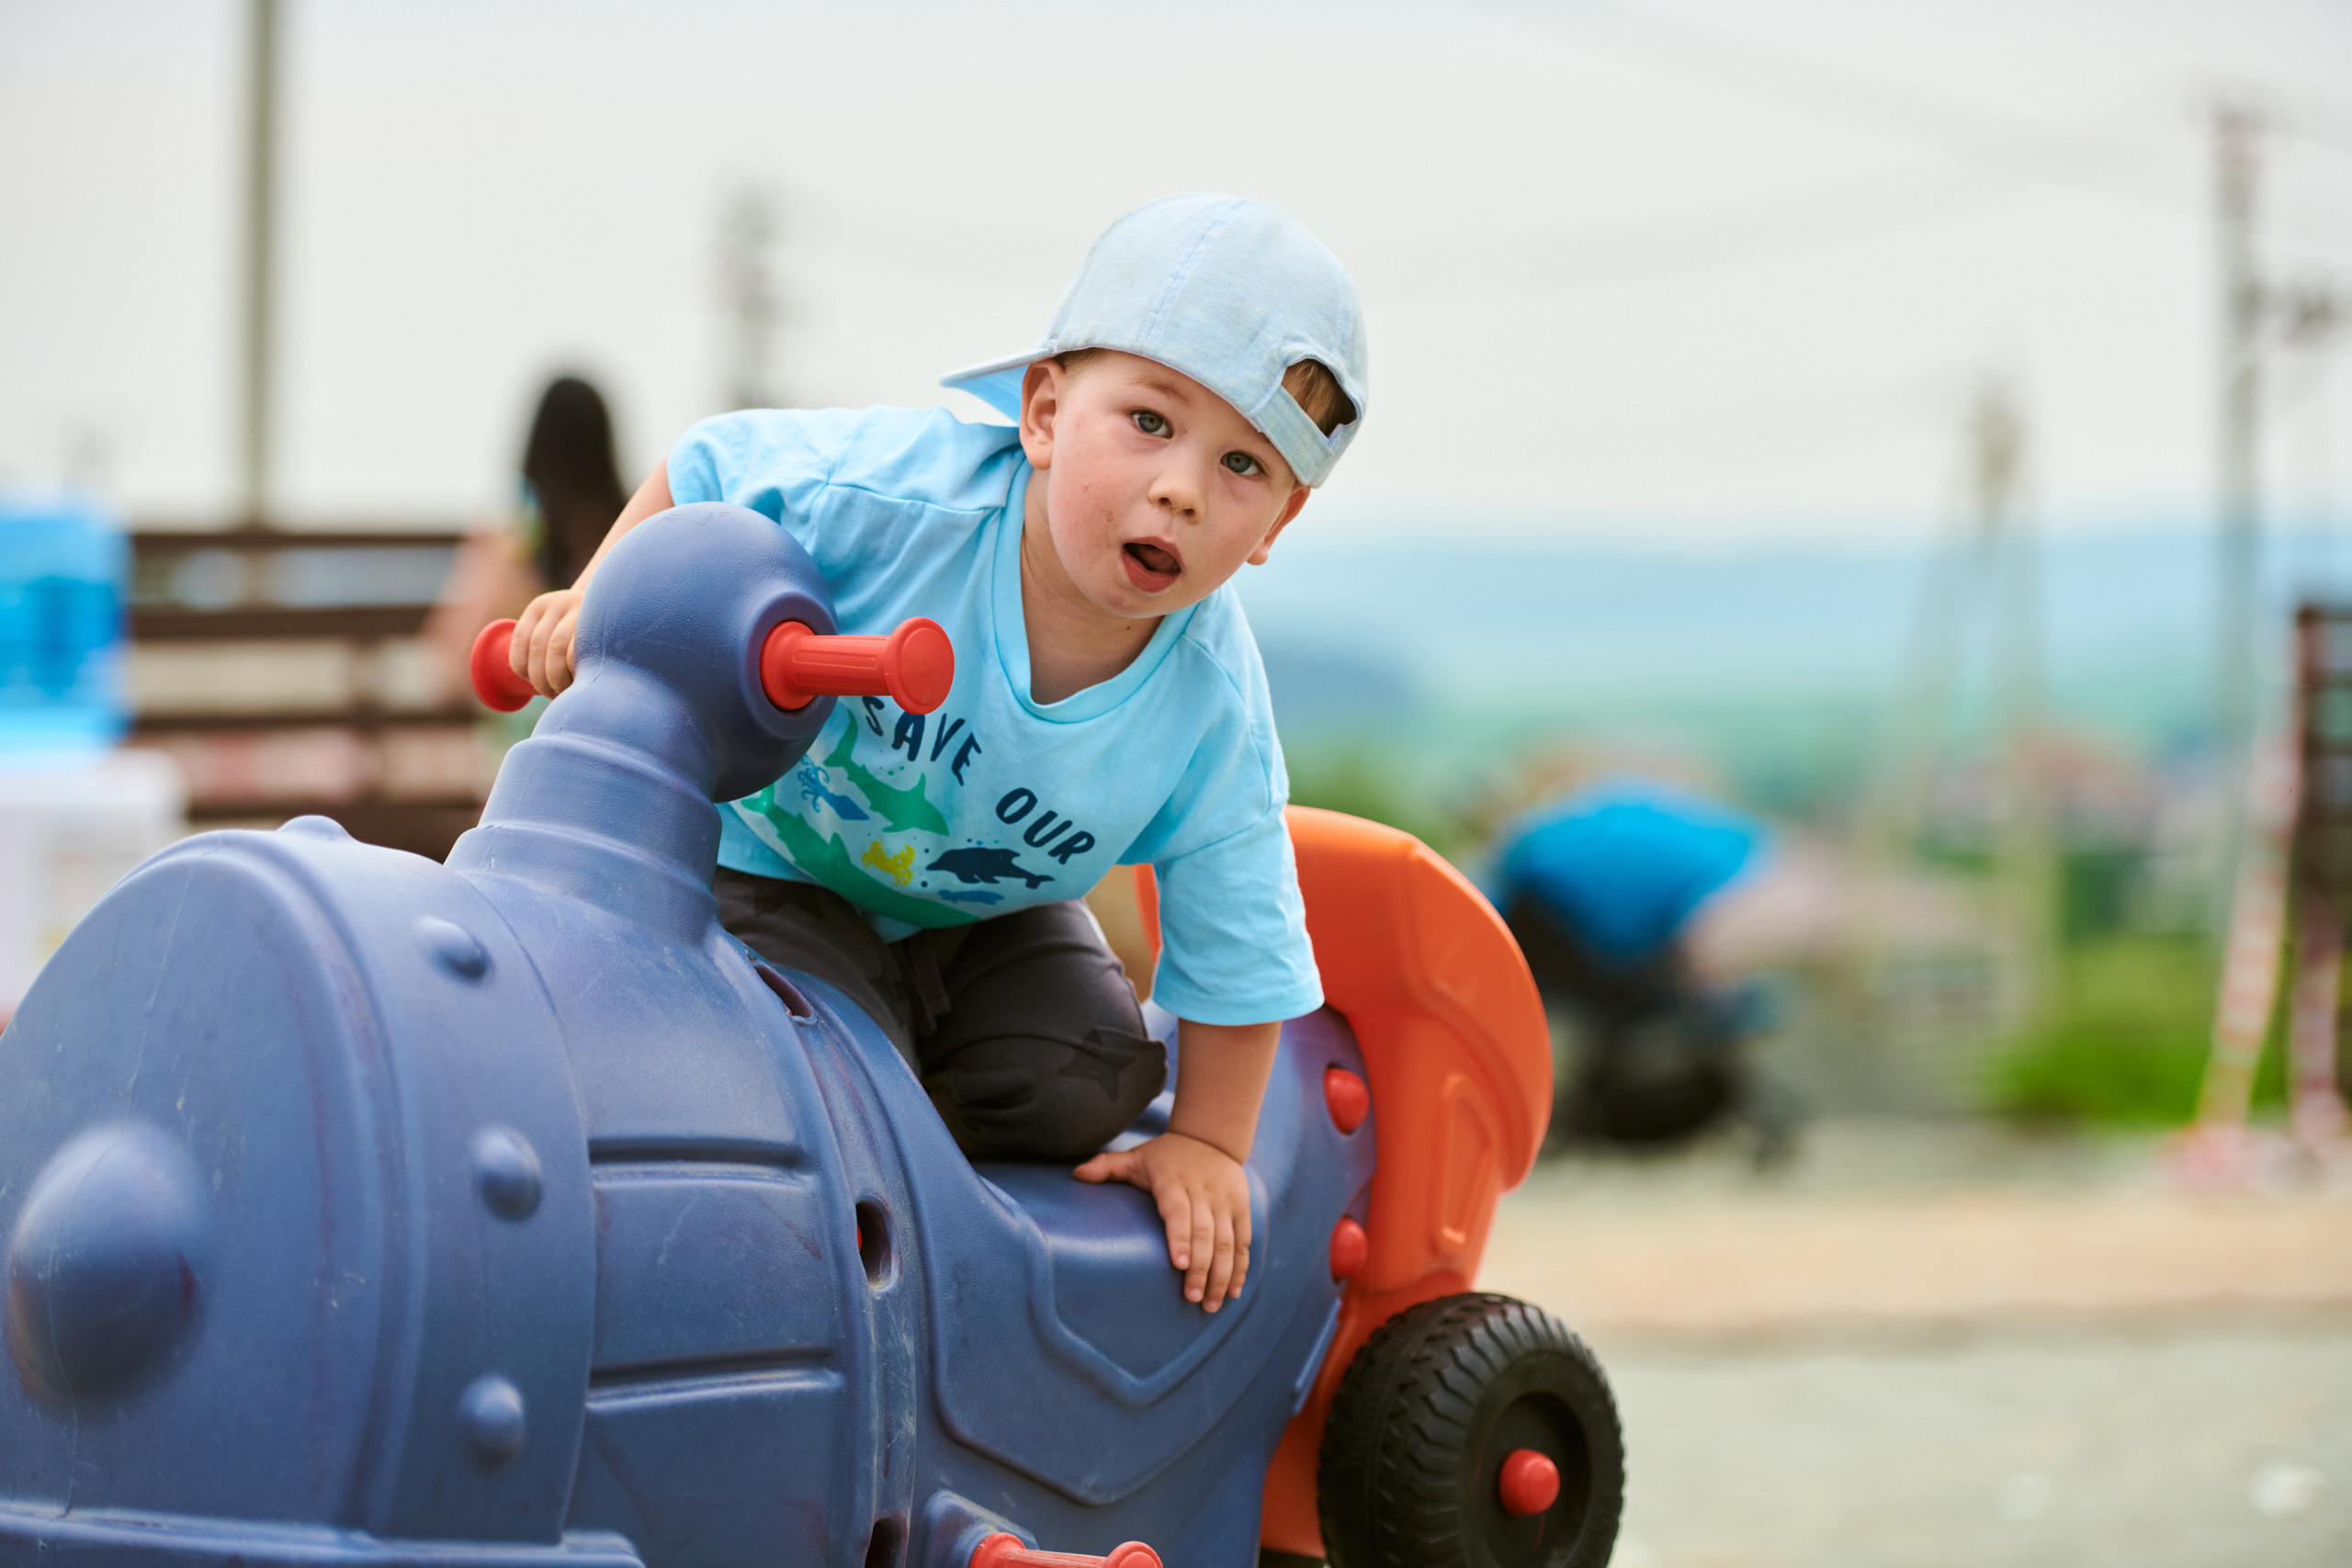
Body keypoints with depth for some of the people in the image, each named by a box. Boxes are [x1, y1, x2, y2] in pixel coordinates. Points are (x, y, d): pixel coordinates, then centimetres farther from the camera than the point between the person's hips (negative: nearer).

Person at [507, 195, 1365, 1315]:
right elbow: (705, 469, -16)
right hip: (773, 858, -3)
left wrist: (1207, 1144, -12)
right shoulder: (906, 489, -35)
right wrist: (602, 597, -27)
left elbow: (1236, 952, -15)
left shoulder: (1212, 717, -27)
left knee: (1087, 1079, -13)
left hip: (982, 909, 4)